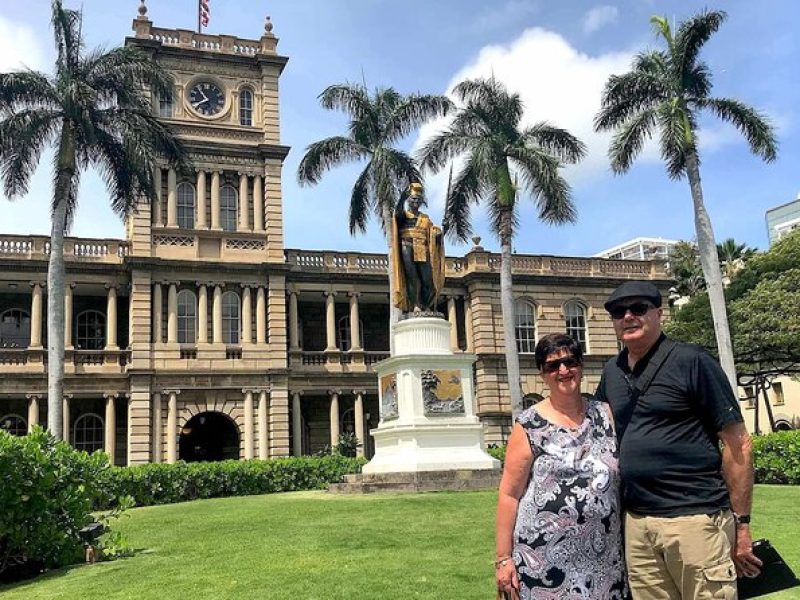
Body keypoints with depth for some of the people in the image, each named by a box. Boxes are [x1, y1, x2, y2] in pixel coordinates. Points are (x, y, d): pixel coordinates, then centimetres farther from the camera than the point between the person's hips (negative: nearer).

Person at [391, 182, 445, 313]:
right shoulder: (403, 215, 11)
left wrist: (438, 234, -9)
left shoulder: (425, 218, 20)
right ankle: (414, 306, -13)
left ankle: (426, 307, 1)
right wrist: (402, 199, -22)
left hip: (422, 252, 3)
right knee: (411, 278, -10)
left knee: (427, 280, -5)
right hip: (407, 250, -3)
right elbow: (398, 214, -13)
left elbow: (432, 236, 13)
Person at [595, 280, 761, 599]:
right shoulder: (612, 372, 10)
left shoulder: (691, 361, -7)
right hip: (636, 522, 6)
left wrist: (742, 523, -9)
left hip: (695, 517, -5)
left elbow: (737, 444, -7)